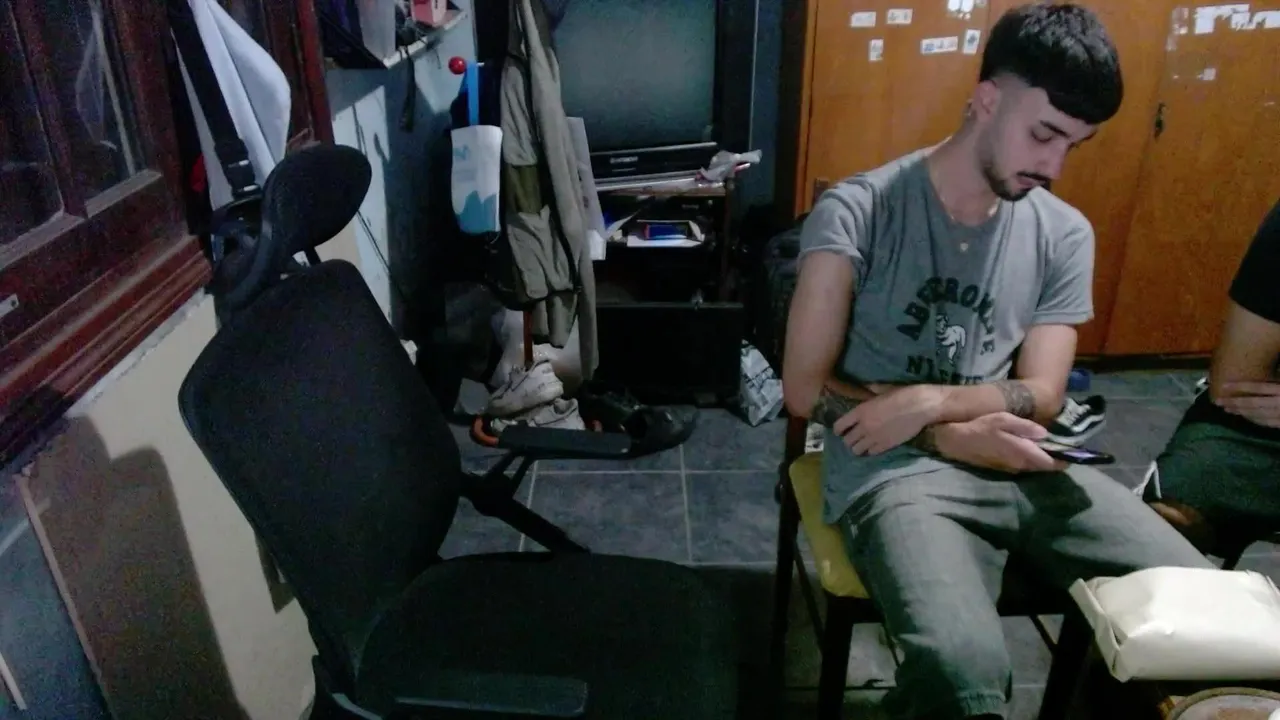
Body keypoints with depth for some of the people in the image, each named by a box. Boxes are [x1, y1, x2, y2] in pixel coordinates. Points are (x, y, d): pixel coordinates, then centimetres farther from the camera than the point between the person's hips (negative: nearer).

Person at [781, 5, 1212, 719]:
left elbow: (1042, 395, 1)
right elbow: (806, 389, -11)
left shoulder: (1065, 233, 6)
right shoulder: (857, 212, -9)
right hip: (897, 471, -5)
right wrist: (952, 439, -16)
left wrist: (931, 401, -18)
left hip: (1023, 467, 6)